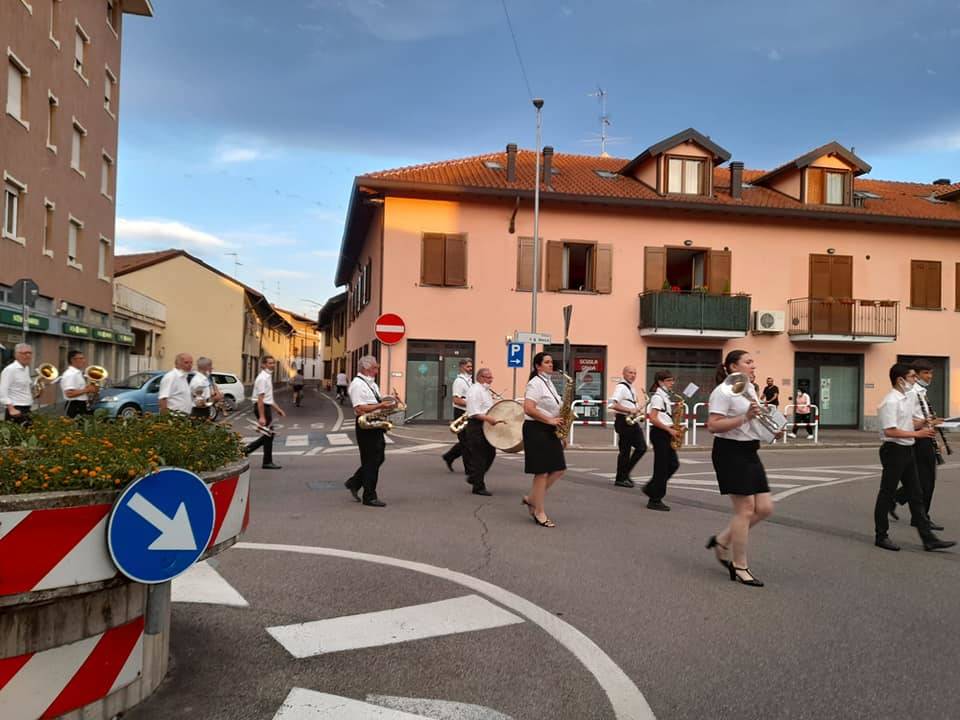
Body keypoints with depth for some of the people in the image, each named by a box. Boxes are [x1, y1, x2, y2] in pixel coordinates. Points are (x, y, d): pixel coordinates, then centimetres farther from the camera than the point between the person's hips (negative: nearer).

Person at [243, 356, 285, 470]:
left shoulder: (268, 377, 14)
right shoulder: (263, 378, -17)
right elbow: (260, 398, -23)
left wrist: (278, 409, 22)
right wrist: (262, 417, -27)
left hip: (267, 406, 10)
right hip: (261, 407, -10)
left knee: (268, 435, 12)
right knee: (268, 435, -3)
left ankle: (246, 450, 17)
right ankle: (267, 462, 6)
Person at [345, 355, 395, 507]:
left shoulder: (372, 383, 17)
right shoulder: (357, 384, -14)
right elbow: (360, 409, -23)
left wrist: (385, 402, 8)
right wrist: (380, 405, -24)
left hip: (376, 426, 10)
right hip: (366, 426, -10)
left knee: (377, 459, 15)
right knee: (371, 461, -2)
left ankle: (354, 483, 30)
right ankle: (369, 497, 8)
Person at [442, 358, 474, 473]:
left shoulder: (469, 380, 15)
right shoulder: (459, 381, -13)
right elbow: (456, 400, -21)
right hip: (461, 413, -9)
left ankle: (449, 457, 29)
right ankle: (469, 468, 3)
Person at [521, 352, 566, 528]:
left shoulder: (549, 383, 16)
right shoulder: (535, 383, -12)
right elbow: (528, 409, -22)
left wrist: (557, 420, 9)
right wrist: (550, 420, -19)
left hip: (549, 431, 9)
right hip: (536, 430, -9)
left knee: (558, 470, 7)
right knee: (542, 472, -4)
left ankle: (532, 499, 21)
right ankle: (540, 513, 7)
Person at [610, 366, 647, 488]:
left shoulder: (630, 387, 18)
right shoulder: (621, 387, -12)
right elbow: (613, 405, -23)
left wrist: (636, 410, 8)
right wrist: (630, 410, -23)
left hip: (632, 421, 9)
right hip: (623, 421, -9)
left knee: (642, 447, 5)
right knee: (625, 450, -3)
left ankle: (625, 473, 16)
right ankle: (620, 479, 7)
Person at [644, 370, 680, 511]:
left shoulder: (666, 396, 15)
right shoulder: (658, 396, -13)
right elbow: (653, 419, -21)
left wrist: (672, 429, 5)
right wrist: (670, 430, -18)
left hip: (666, 434, 9)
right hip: (660, 433, -9)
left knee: (673, 464, 9)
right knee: (661, 467, -4)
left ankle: (651, 489, 20)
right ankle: (655, 500, 4)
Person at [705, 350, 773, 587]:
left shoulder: (749, 388, 15)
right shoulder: (723, 391, -13)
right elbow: (713, 425, -22)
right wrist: (745, 417, -26)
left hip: (749, 452, 9)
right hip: (731, 452, -9)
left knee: (765, 508, 5)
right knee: (746, 510, -6)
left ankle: (722, 541, 21)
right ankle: (740, 567, 8)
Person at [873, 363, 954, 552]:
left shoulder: (908, 398, 12)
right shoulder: (891, 402, -18)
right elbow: (890, 431, -24)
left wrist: (923, 423, 4)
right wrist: (917, 434, -23)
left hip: (907, 450, 9)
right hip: (894, 450, -9)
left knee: (916, 495, 11)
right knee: (887, 494, 1)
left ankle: (928, 538, 16)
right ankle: (881, 536, 12)